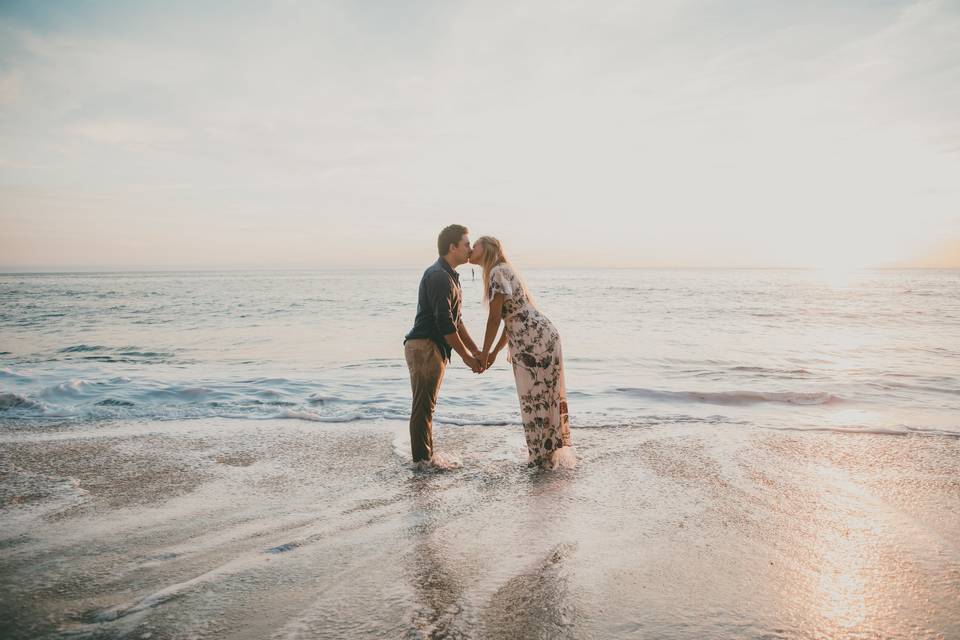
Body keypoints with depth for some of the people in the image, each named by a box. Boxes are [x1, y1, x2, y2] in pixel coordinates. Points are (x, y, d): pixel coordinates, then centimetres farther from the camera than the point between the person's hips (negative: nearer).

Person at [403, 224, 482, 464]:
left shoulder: (448, 276, 18)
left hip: (434, 348, 11)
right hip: (424, 347, -11)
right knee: (423, 406, -5)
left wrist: (476, 350, 17)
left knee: (427, 405, 15)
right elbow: (444, 323, -20)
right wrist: (466, 357, -14)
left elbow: (455, 319, 21)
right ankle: (421, 460, 1)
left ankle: (426, 455, 24)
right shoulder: (438, 276, -16)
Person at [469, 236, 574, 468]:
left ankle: (544, 458, 10)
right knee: (544, 397, 15)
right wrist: (495, 352, 20)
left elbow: (495, 317, -13)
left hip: (534, 340, -10)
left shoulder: (497, 272, -10)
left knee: (536, 399, 0)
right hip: (541, 337, 10)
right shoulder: (503, 271, 19)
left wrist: (484, 353, -4)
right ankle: (552, 453, 25)